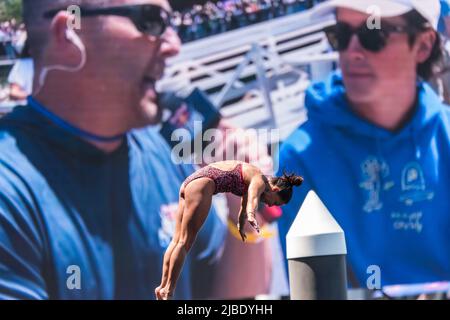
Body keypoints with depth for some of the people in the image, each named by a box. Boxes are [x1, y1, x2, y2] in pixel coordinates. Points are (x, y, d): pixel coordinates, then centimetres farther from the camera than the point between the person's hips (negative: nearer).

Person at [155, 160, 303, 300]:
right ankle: (168, 291, -11)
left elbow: (245, 202, 41)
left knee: (177, 240, 7)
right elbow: (252, 199, -30)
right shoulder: (259, 182, -6)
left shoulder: (252, 179, 22)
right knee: (184, 242, -10)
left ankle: (163, 287, 8)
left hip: (190, 182, 10)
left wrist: (241, 227, 57)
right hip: (202, 183, -10)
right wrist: (251, 216, -50)